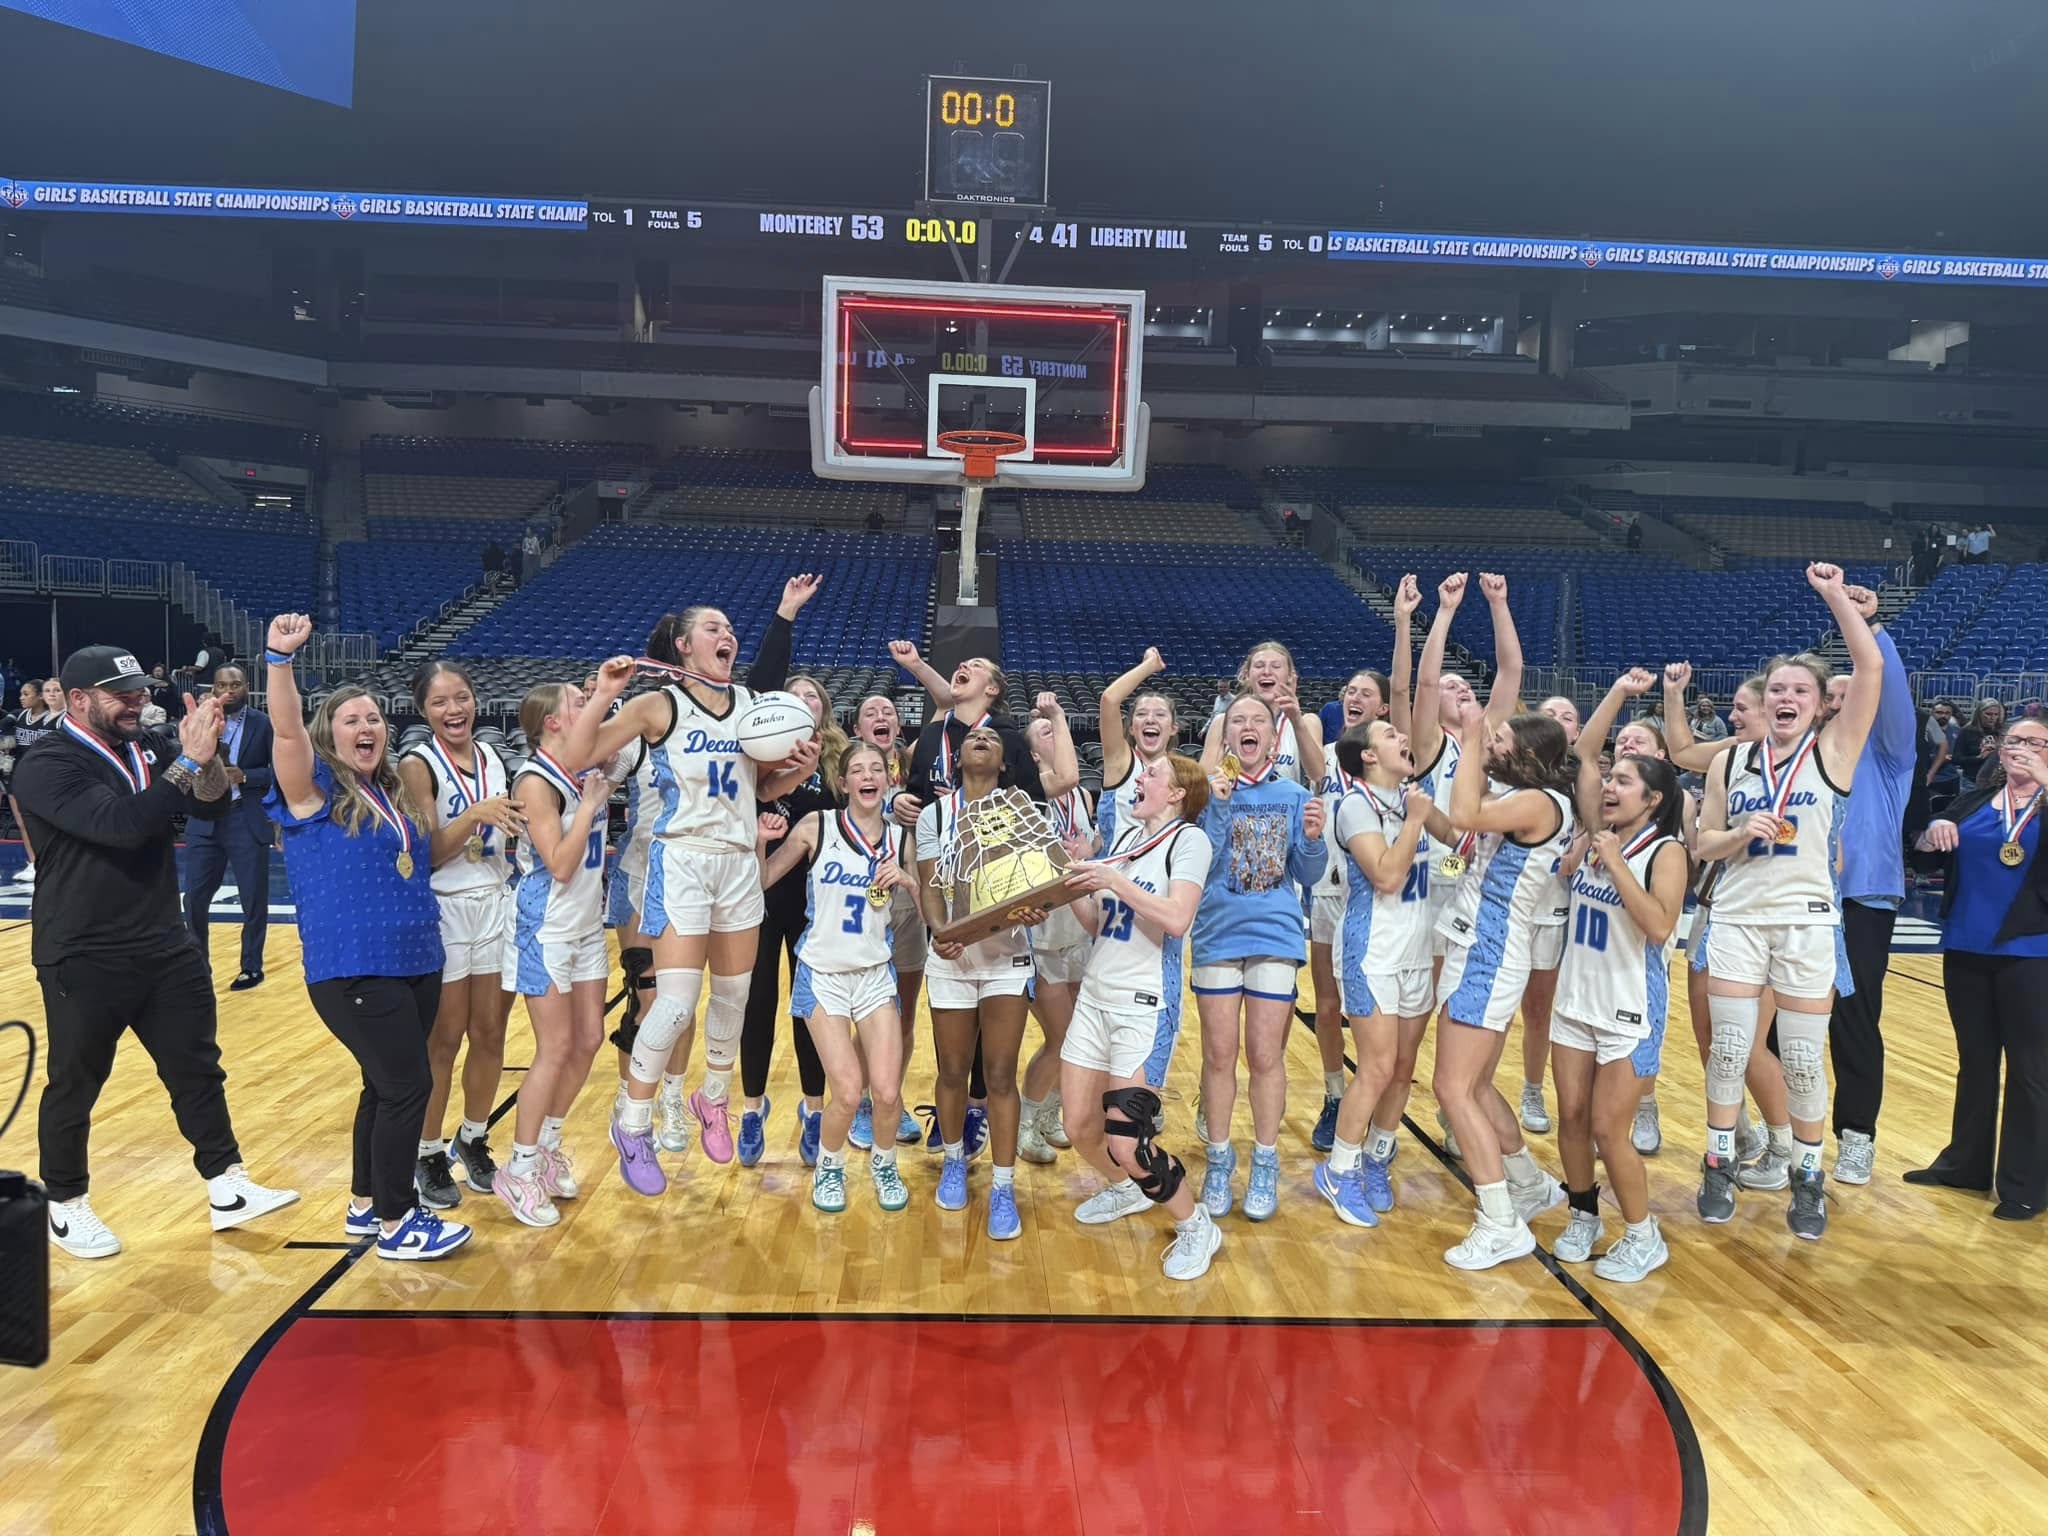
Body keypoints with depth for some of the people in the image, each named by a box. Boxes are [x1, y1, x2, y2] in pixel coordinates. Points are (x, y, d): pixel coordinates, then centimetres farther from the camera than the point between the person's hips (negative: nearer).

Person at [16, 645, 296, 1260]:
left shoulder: (149, 747, 4)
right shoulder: (45, 767, -15)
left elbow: (212, 805, -2)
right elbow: (120, 823, -29)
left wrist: (205, 757, -20)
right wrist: (188, 762, -31)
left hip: (167, 948, 6)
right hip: (84, 960, -6)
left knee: (198, 1070, 10)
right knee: (74, 1086, 10)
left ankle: (227, 1190, 19)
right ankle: (66, 1206, 28)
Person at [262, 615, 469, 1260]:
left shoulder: (395, 794, 15)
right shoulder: (315, 788, -5)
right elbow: (286, 727, -23)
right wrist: (279, 656, -36)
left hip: (416, 963, 8)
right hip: (353, 970, -7)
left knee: (388, 1087, 15)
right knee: (407, 1087, -6)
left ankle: (365, 1205, 30)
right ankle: (396, 1223, 7)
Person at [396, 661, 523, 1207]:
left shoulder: (490, 754, 7)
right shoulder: (417, 764, -10)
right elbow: (429, 854, -17)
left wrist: (527, 820, 1)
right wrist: (474, 815, -30)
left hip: (498, 907, 5)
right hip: (443, 912, -5)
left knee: (490, 1035, 10)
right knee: (443, 1041, 2)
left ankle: (473, 1141, 27)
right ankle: (427, 1157, 17)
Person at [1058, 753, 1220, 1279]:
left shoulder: (1188, 839, -8)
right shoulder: (1126, 837, 14)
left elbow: (1178, 918, -23)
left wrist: (1113, 881, -22)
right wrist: (1074, 887, 0)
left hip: (1144, 1004, -7)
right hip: (1095, 995, 7)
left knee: (1126, 1143, -11)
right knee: (1078, 1126, 11)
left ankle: (1196, 1226, 12)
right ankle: (1126, 1188, 40)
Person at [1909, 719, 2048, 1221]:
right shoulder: (1975, 802, 10)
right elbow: (1925, 847, 10)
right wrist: (1934, 830, -13)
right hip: (1966, 950, 4)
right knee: (1974, 1059, 14)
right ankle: (1965, 1163, 25)